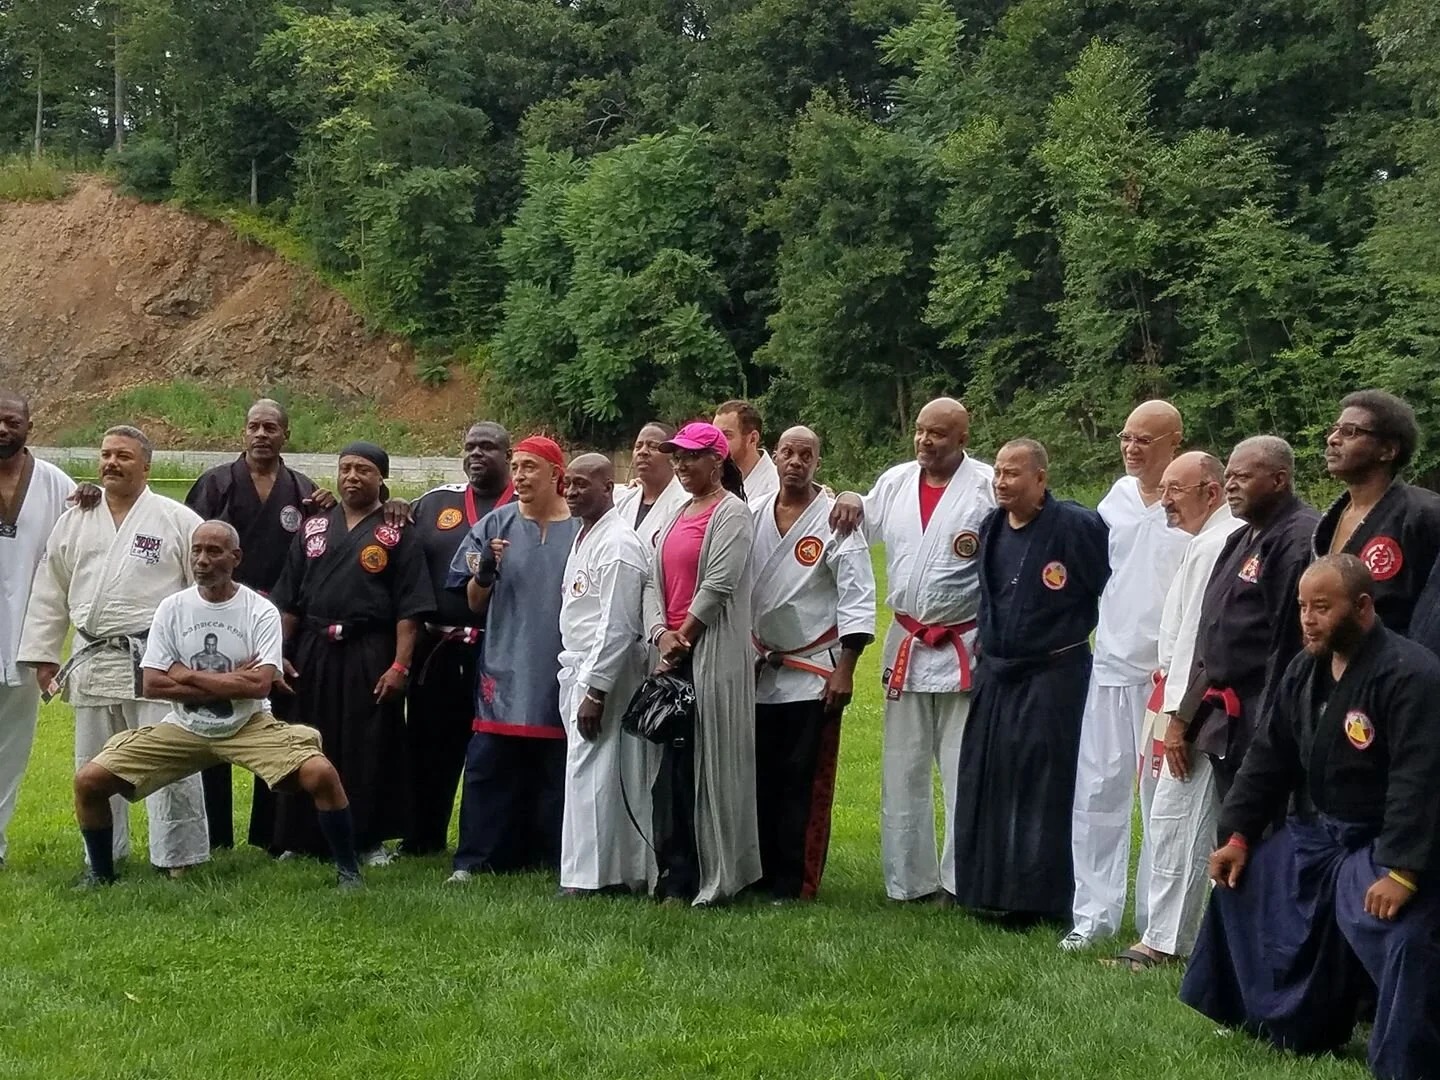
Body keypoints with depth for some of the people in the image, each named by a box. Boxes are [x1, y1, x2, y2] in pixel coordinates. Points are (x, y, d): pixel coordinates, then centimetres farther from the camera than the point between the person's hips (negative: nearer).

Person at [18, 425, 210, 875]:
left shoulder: (178, 520, -2)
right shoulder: (74, 522, 10)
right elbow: (50, 593, 13)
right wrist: (42, 656, 10)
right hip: (91, 662, 5)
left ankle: (179, 857, 8)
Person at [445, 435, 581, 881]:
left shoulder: (581, 529, 1)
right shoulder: (496, 525, 5)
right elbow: (473, 603, 8)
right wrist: (485, 572, -11)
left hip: (557, 674, -1)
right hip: (503, 669, 1)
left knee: (557, 769, 5)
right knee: (489, 768, 0)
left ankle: (558, 858, 14)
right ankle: (474, 859, 6)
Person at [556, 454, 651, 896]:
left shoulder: (618, 544, -14)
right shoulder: (583, 539, 17)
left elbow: (617, 626, -19)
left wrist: (595, 691, -20)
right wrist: (576, 679, 17)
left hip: (605, 675, -10)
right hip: (578, 672, 10)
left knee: (592, 773, -8)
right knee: (587, 772, 10)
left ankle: (592, 877, -2)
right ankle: (621, 873, 15)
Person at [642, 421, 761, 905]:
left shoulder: (732, 513, -5)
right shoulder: (678, 515, 19)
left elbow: (718, 585, -13)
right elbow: (654, 579, 12)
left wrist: (683, 639, -9)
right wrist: (661, 633, -5)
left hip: (711, 656, -7)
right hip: (671, 656, 7)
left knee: (702, 766, -6)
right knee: (671, 765, 4)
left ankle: (710, 878, 1)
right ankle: (674, 877, 8)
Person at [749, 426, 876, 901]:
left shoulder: (834, 519, -9)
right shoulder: (753, 516, 5)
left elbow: (856, 595, -11)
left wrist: (845, 668, -16)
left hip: (815, 671, -5)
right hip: (761, 669, 5)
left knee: (805, 781, -1)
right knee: (761, 777, 10)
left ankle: (795, 885, 7)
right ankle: (761, 875, 21)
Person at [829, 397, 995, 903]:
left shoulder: (988, 487, -9)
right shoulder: (895, 481, 8)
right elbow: (860, 529, 23)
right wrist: (849, 499, 2)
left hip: (964, 650, -5)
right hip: (905, 645, 6)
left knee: (963, 774, 0)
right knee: (902, 772, 12)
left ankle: (961, 881, 10)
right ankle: (909, 879, 23)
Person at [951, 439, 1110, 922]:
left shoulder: (1078, 526, -15)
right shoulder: (991, 527, 7)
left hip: (1053, 677, -7)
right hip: (995, 674, 7)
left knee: (1043, 789, -1)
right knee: (985, 785, 11)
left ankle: (1039, 897, 9)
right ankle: (988, 887, 22)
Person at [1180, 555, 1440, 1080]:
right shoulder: (1306, 669, 5)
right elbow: (1270, 756, 11)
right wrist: (1238, 836, 5)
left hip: (1381, 847, -9)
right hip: (1313, 832, 9)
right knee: (1241, 886, 15)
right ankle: (1287, 1024, 30)